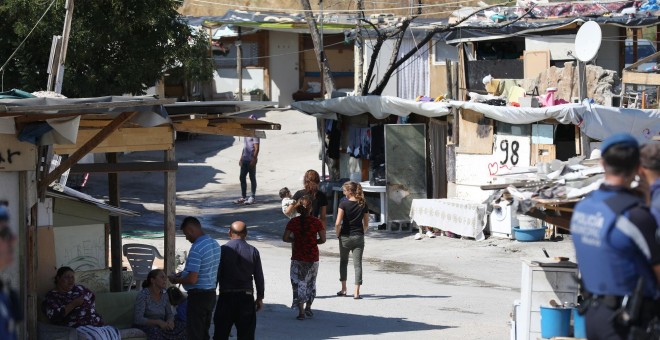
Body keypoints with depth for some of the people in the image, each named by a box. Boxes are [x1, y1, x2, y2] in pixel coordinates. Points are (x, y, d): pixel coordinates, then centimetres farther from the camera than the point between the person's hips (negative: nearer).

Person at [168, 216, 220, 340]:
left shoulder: (196, 249, -22)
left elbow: (192, 279, -24)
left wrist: (176, 280, -7)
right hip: (211, 294, 9)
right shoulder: (215, 244, 6)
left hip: (198, 296, -9)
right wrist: (183, 273, 17)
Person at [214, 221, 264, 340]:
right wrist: (260, 298, 13)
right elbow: (259, 277, 3)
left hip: (226, 296, -1)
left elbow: (216, 275, -5)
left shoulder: (223, 250, -7)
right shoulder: (253, 251, -1)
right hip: (246, 297, 1)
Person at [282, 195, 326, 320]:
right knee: (311, 282, 20)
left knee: (299, 283, 6)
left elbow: (285, 238, -8)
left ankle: (301, 311, 1)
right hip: (313, 257, 0)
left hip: (298, 257, 0)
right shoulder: (316, 222, -7)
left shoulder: (293, 222, -6)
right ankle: (308, 307, 25)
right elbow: (323, 239, -8)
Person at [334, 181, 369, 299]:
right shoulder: (363, 205, 1)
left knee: (343, 262, 18)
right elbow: (366, 225, 4)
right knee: (357, 264, 0)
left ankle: (343, 289, 23)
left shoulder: (344, 204, -11)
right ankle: (356, 292, -8)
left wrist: (338, 234, 0)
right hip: (359, 237, 2)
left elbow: (338, 223, -15)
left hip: (345, 237, -2)